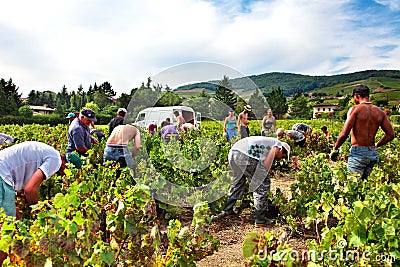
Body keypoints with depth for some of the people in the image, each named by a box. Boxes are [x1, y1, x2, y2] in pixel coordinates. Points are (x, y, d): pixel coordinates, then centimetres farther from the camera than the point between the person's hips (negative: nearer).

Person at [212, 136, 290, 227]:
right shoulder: (278, 145, 15)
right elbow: (266, 166, 4)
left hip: (233, 151, 9)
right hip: (245, 155, -9)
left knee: (238, 182, 27)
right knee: (262, 185, 4)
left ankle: (227, 211, 36)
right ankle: (260, 219, 10)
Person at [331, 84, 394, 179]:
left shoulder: (355, 109, -10)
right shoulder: (380, 112, 8)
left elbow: (344, 134, -17)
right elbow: (390, 135, 10)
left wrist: (335, 149, -3)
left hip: (358, 153, -6)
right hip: (373, 154, 6)